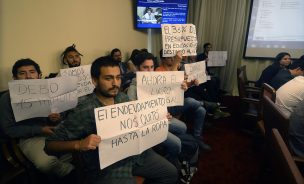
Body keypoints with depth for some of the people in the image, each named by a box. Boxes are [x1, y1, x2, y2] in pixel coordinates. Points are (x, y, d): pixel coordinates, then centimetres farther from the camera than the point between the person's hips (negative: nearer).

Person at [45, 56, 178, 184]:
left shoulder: (123, 98, -3)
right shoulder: (84, 110, -22)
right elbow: (49, 145, -16)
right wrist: (79, 144, -34)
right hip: (105, 167, -6)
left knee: (171, 173, 13)